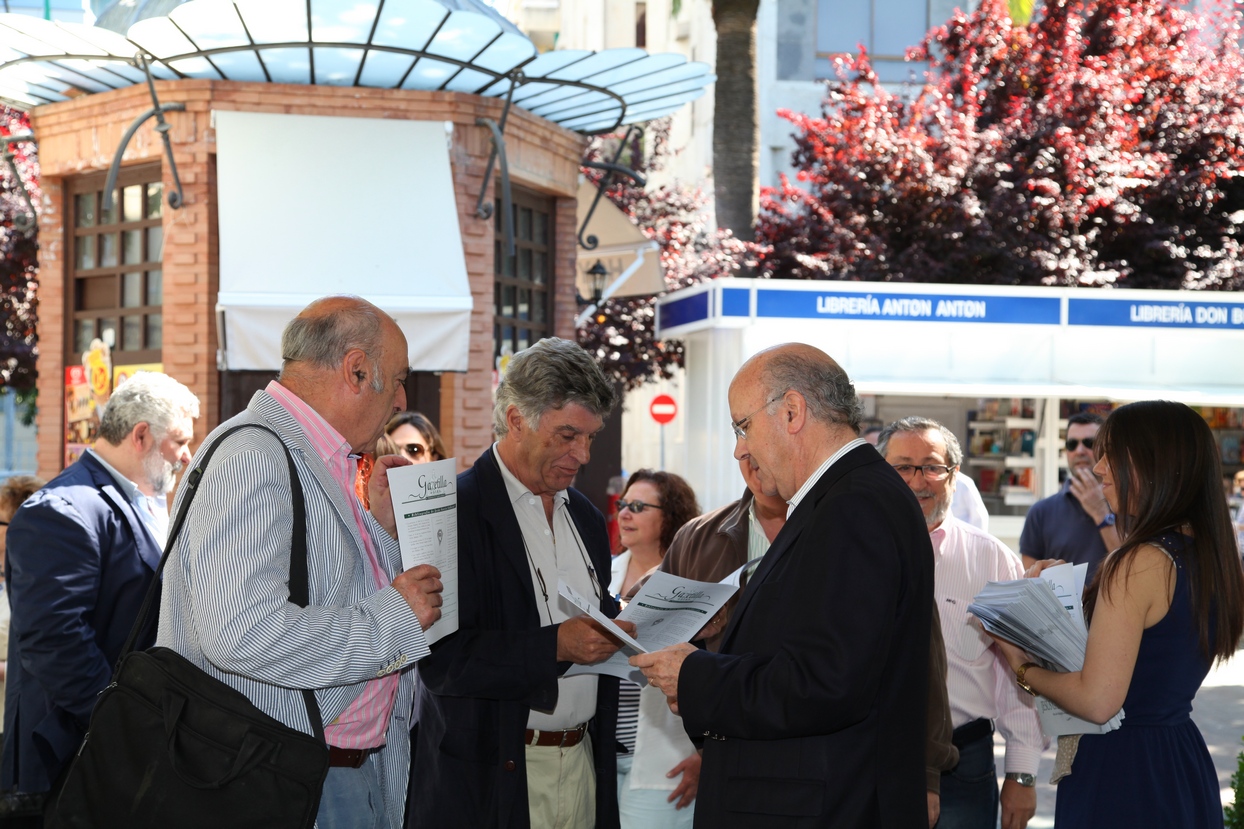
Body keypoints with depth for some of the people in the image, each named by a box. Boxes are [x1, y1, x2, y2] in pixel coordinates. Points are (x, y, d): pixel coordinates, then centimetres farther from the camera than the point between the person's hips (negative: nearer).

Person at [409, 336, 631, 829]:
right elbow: (442, 659, -18)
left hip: (583, 767, 6)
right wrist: (556, 645, -24)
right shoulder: (453, 510, -10)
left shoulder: (586, 517, 14)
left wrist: (620, 635, -2)